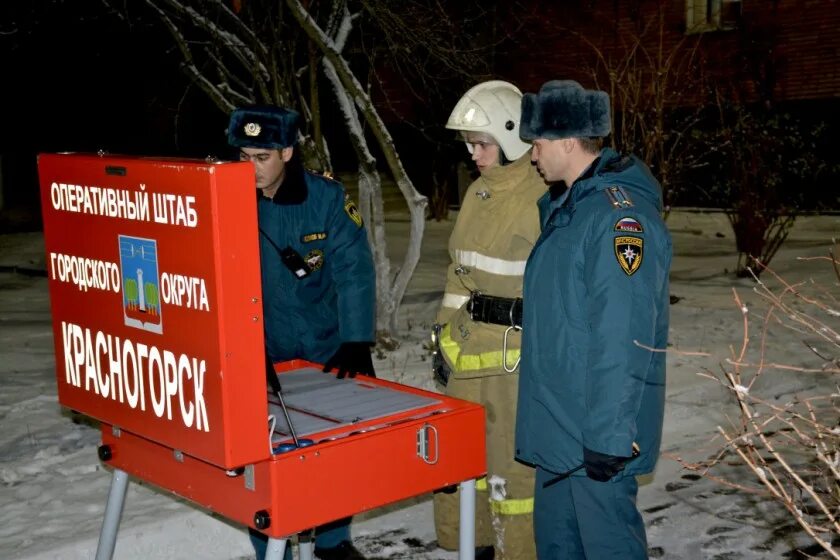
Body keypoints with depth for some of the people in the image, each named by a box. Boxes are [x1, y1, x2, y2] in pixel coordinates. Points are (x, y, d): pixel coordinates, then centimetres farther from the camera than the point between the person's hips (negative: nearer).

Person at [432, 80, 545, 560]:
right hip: (470, 347, 8)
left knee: (514, 457, 2)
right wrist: (447, 334, 16)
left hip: (518, 352, -8)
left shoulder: (543, 197, -14)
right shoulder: (478, 193, 10)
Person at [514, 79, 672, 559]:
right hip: (558, 424, 10)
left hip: (597, 431, -10)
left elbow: (623, 340, -26)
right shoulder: (566, 205, 11)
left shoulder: (619, 214, -21)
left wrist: (608, 437, -25)